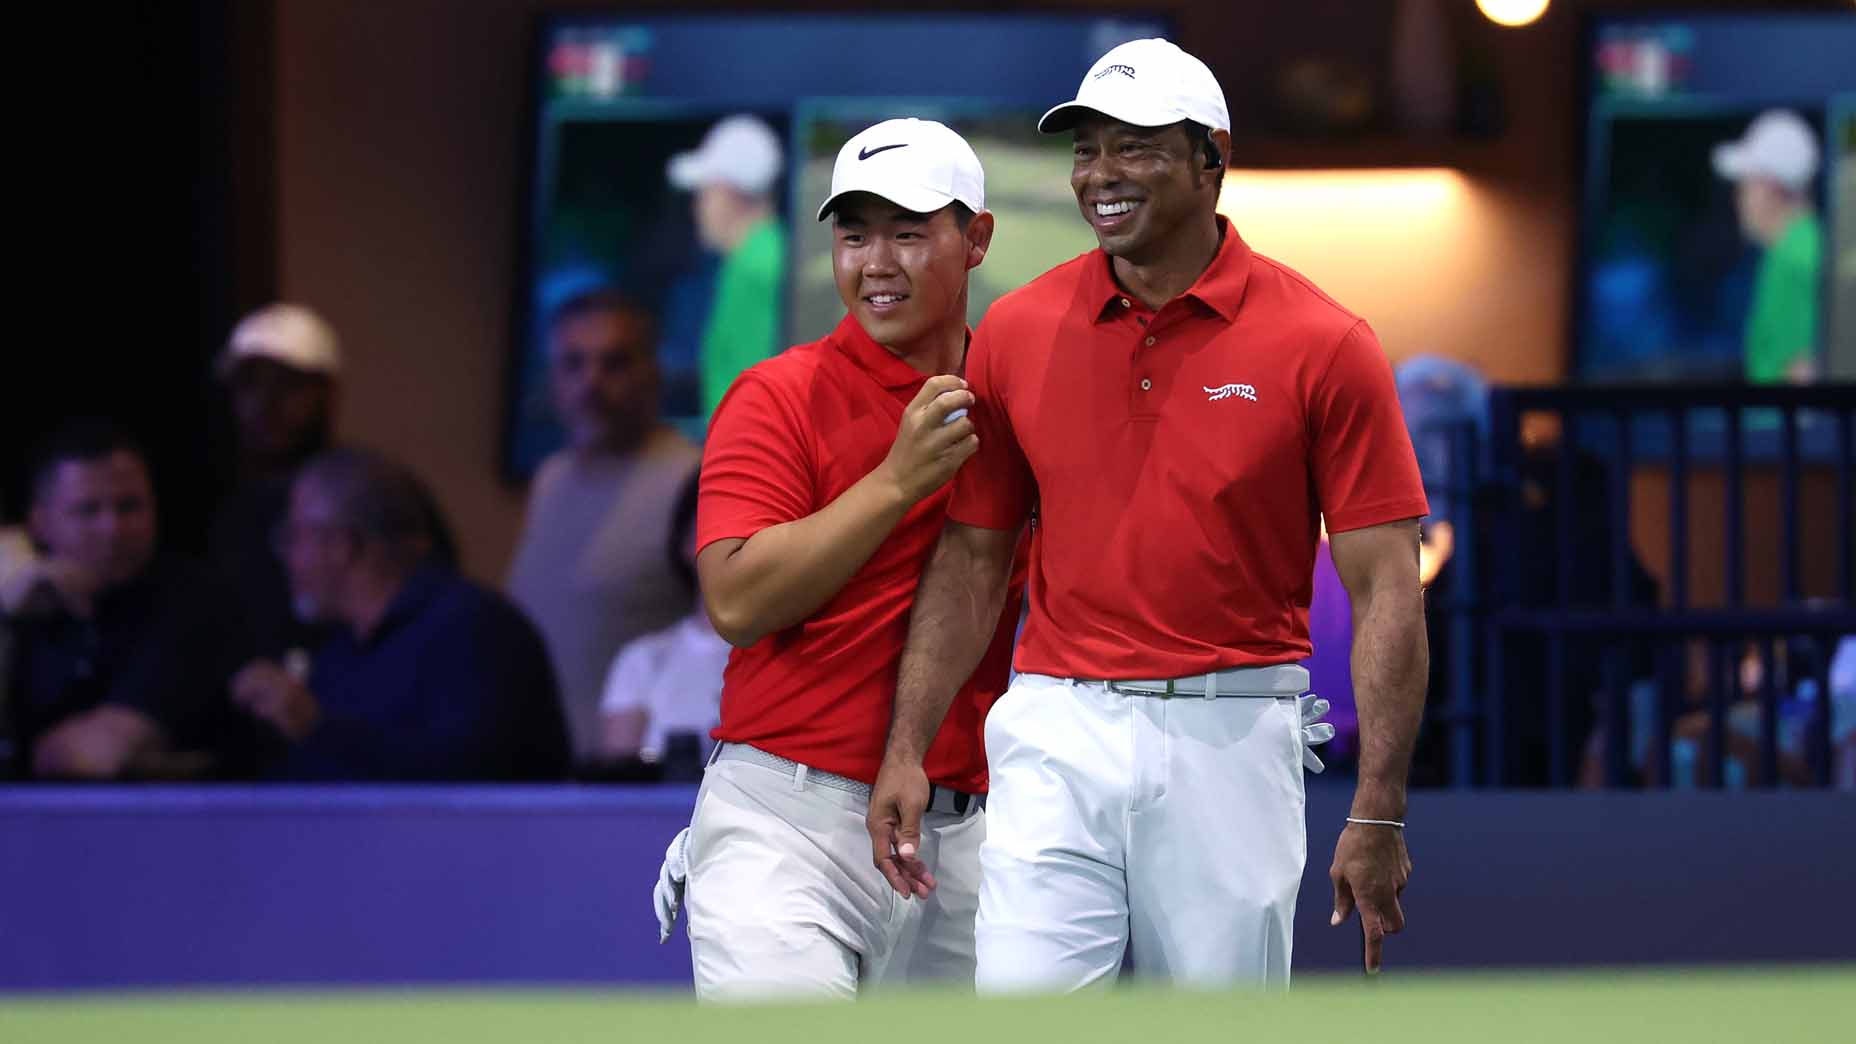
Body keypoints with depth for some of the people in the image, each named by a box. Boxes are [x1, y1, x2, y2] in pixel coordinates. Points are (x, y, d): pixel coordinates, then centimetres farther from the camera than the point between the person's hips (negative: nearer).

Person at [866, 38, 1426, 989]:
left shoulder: (1324, 346, -3)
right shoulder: (1018, 332, 6)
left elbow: (1385, 588, -4)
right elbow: (971, 559, 12)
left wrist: (1378, 812, -11)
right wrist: (906, 748, 3)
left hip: (1232, 739, -2)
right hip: (1057, 735, 2)